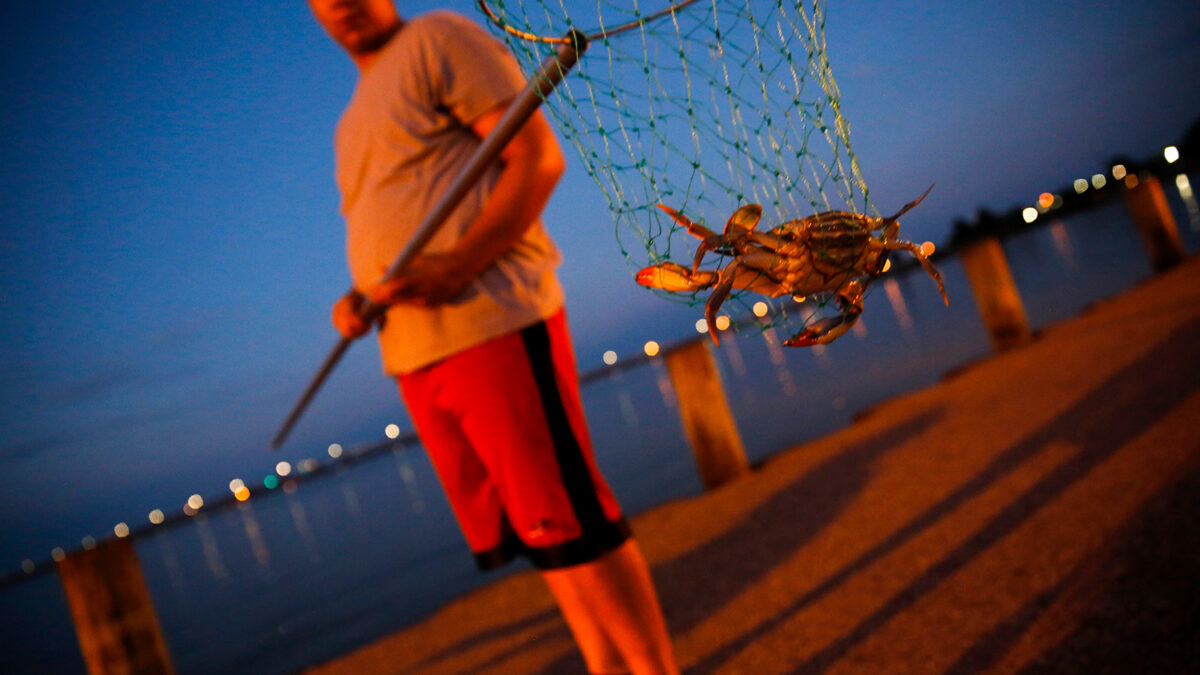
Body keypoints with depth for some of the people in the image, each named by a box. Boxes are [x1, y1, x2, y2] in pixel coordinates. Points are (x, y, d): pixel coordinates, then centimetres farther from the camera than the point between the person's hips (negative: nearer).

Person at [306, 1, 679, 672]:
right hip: (414, 356, 8)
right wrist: (355, 298, 10)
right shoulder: (354, 122, 27)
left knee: (567, 523, -9)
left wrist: (459, 265, -18)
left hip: (493, 322, -8)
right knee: (530, 534, 9)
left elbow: (539, 156, -7)